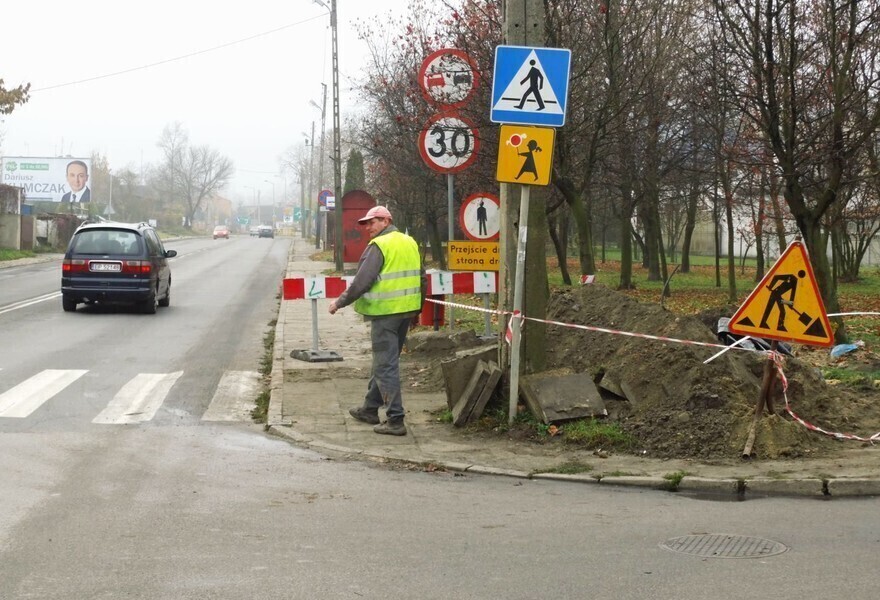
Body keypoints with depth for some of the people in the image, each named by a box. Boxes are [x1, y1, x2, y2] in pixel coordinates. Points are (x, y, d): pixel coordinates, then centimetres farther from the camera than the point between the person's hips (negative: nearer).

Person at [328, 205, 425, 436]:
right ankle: (370, 409, 32)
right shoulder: (410, 243, 13)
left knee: (386, 366, -5)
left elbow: (361, 281, -17)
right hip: (406, 311, 9)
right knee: (384, 360, 20)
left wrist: (340, 302, -6)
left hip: (385, 312, -9)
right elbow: (421, 278, 18)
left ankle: (395, 420, -8)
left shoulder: (378, 246, -13)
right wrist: (417, 307, 28)